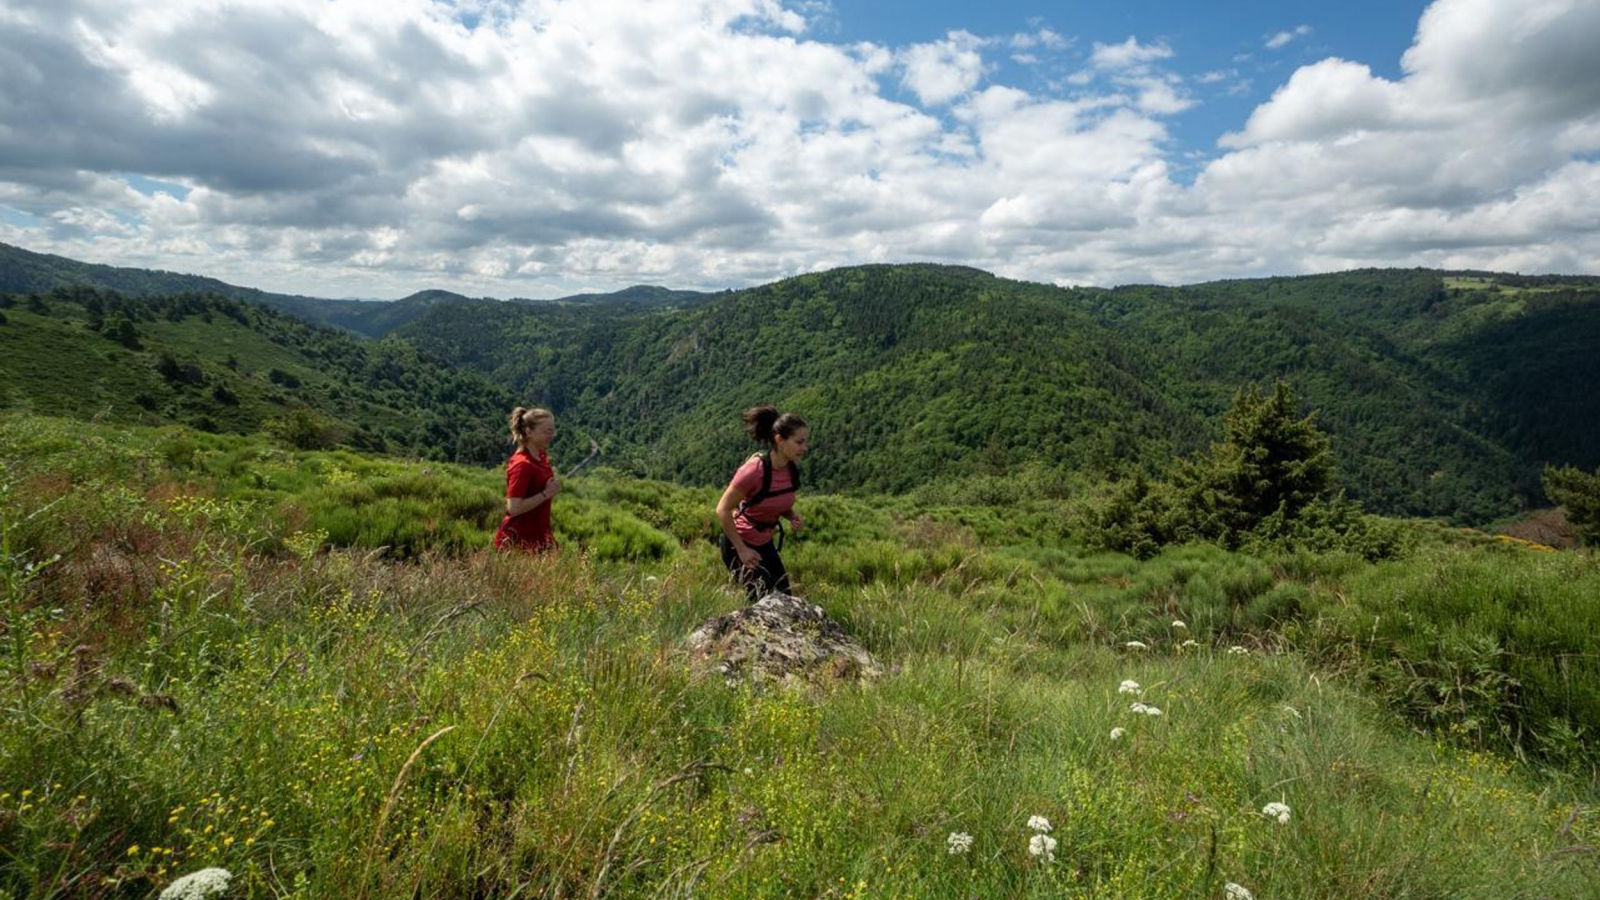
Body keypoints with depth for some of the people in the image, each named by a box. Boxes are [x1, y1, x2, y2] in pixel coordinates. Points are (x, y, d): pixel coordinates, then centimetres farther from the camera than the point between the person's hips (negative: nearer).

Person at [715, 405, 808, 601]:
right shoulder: (755, 470, -27)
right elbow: (723, 510, -21)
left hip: (765, 543, 7)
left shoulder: (791, 469, -6)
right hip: (739, 543, -7)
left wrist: (793, 517, -9)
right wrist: (741, 550, -19)